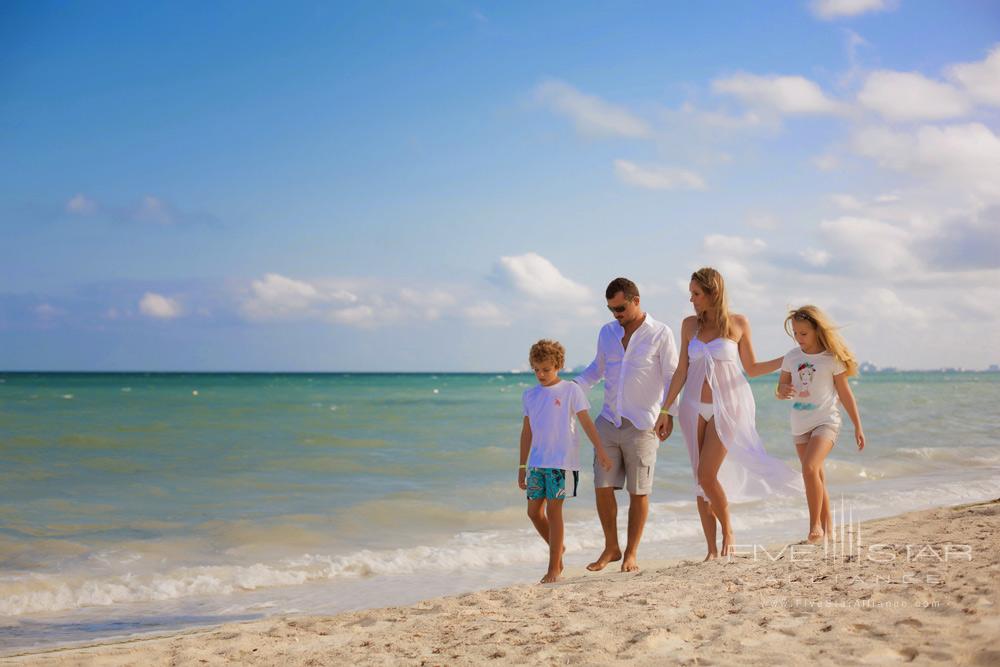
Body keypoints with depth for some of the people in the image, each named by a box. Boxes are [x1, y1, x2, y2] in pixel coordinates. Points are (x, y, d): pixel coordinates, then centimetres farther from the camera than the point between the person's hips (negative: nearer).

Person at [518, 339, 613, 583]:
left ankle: (555, 568, 0)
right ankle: (557, 548, 28)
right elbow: (527, 431, 16)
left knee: (553, 510, -6)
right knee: (534, 511, 4)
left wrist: (599, 449, -12)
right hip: (537, 462, 5)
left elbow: (586, 421, -4)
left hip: (562, 462, -5)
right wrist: (522, 466, 16)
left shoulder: (571, 390, -2)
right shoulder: (530, 395, 11)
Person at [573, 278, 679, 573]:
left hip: (641, 425, -4)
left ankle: (631, 553, 13)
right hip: (608, 422, 4)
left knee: (638, 492, 1)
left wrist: (669, 414, -14)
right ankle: (611, 548, 18)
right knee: (602, 487, 1)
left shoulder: (660, 334, -2)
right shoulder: (606, 333, 11)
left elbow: (672, 377, -3)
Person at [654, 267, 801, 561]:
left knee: (707, 475, -14)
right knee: (700, 480, 2)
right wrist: (665, 410, 7)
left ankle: (727, 529, 10)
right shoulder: (690, 324, 6)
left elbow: (751, 368, 6)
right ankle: (712, 549, 8)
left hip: (726, 407, -3)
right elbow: (682, 371, 9)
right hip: (695, 408, 4)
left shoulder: (738, 323, -1)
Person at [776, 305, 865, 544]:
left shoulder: (831, 359, -6)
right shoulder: (791, 357, 5)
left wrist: (858, 427, 2)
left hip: (826, 421, -5)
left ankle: (815, 524, -14)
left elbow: (845, 394, 0)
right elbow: (780, 389, 11)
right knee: (816, 478, 11)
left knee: (809, 468, -24)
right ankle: (827, 527, 24)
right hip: (800, 424, 5)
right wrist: (783, 391, -14)